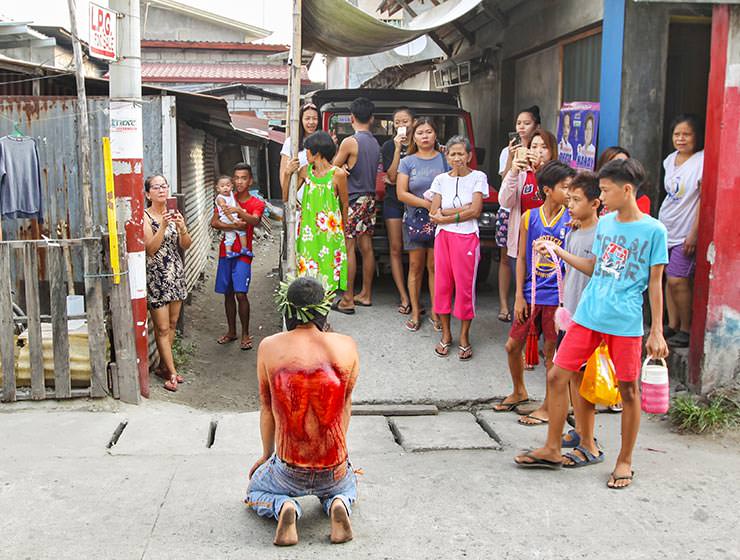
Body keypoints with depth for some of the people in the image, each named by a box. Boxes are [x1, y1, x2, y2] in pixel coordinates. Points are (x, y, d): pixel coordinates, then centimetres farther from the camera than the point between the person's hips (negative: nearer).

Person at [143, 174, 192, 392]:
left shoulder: (174, 213, 8)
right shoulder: (145, 216, -9)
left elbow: (186, 246, 6)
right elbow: (150, 249, -17)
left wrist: (182, 227, -12)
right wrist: (163, 226, -25)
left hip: (176, 273, 6)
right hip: (156, 276, -6)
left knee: (172, 324, 11)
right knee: (162, 328, -3)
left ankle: (164, 366, 23)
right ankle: (172, 372, 2)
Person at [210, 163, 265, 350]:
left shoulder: (257, 203, -1)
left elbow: (255, 221, -22)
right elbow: (214, 223, -3)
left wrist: (239, 211, -40)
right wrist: (233, 226, -18)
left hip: (243, 253, -4)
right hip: (225, 251, 4)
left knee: (240, 293, -12)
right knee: (228, 293, 10)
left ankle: (245, 334, 0)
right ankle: (231, 331, 23)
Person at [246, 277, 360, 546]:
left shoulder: (269, 348, -10)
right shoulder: (346, 347, -8)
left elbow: (266, 407, 2)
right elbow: (346, 404, 4)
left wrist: (267, 454, 19)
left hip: (288, 470, -1)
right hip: (334, 469, 2)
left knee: (255, 491, 33)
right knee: (346, 486, 39)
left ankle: (284, 507, -1)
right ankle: (338, 504, 3)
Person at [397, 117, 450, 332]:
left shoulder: (445, 159, 4)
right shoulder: (407, 162, 5)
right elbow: (402, 194, -4)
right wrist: (428, 204, -13)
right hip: (414, 220, 1)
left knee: (435, 267, 3)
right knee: (415, 267, 5)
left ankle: (436, 313, 10)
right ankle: (415, 313, 11)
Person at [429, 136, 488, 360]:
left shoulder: (478, 177, 1)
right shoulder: (440, 179, 8)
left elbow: (475, 211, -8)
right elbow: (434, 212, -1)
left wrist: (446, 216, -10)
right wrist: (462, 209, -11)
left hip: (467, 237, -3)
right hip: (443, 236, 3)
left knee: (465, 287, -1)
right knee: (442, 285, 5)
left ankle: (464, 337, 11)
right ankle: (446, 335, 18)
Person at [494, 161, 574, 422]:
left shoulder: (572, 220, -6)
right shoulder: (530, 218, -1)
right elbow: (521, 258, 3)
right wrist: (519, 296, 0)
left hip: (556, 297, -3)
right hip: (531, 295, 3)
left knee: (552, 353, 6)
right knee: (513, 345, 11)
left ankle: (548, 408, 21)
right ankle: (519, 392, 36)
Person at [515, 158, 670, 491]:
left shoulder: (653, 231, -6)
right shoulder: (604, 223, 10)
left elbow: (655, 284, -3)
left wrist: (656, 332, -4)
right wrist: (557, 251, 12)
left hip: (625, 323, -5)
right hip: (588, 316, 5)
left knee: (629, 391, 6)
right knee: (557, 377, 3)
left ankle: (625, 461, 23)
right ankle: (552, 450, 17)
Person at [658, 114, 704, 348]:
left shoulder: (702, 161, -14)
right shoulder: (670, 160, 9)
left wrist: (694, 234, -18)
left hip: (685, 232, -7)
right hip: (665, 227, 7)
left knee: (678, 280, -9)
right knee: (669, 278, 11)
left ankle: (686, 329, 6)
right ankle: (672, 325, 21)